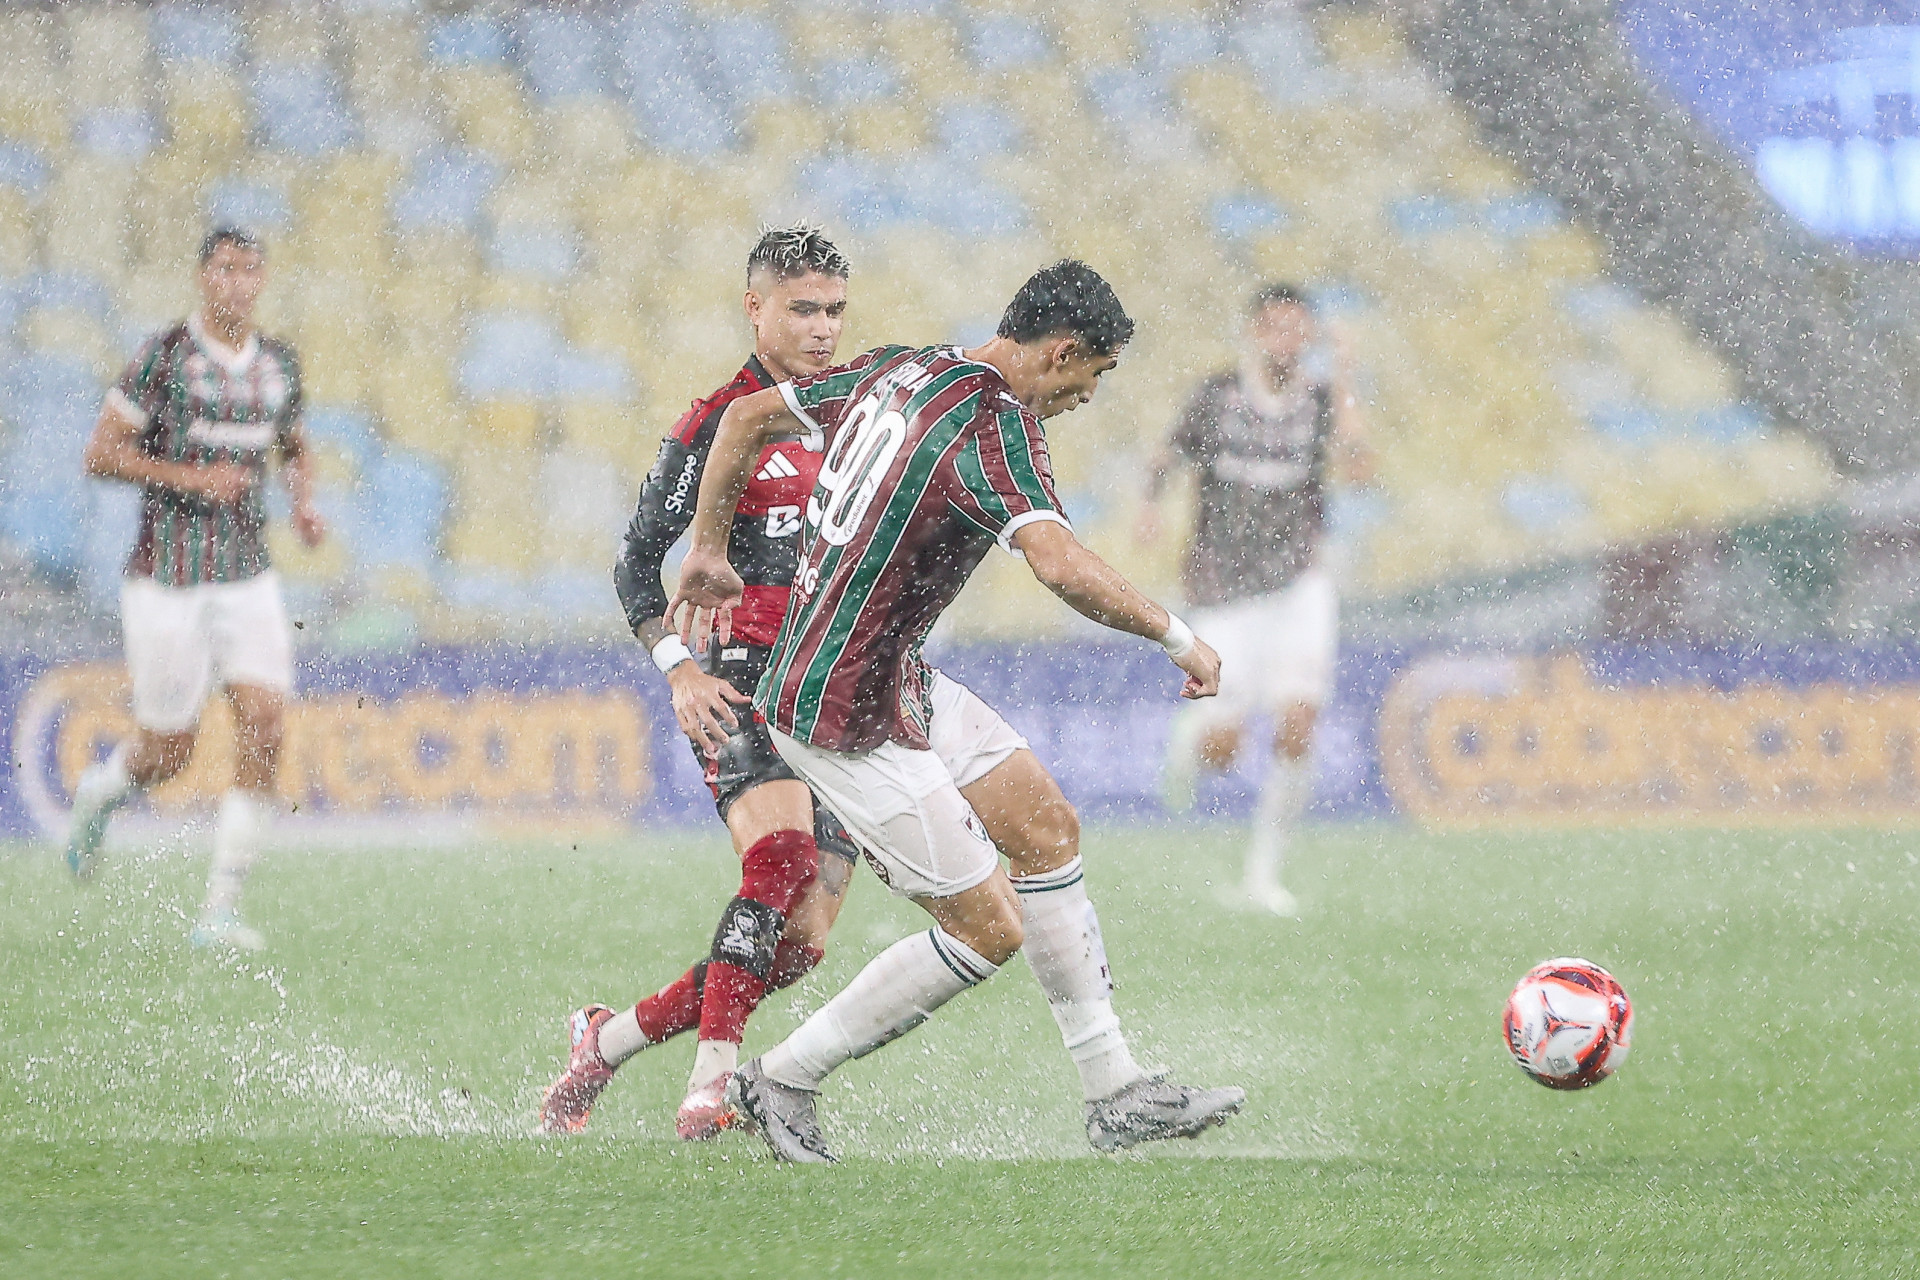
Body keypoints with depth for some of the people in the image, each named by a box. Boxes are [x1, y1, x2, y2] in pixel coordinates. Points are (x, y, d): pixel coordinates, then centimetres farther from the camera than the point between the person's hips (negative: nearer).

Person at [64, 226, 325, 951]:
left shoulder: (278, 365, 6)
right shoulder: (165, 355, -10)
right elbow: (100, 455, -10)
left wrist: (304, 504, 5)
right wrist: (187, 477, -21)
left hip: (248, 582, 4)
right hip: (168, 583, -4)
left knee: (264, 733, -11)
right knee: (168, 754, 2)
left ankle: (219, 911, -5)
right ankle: (97, 793, 39)